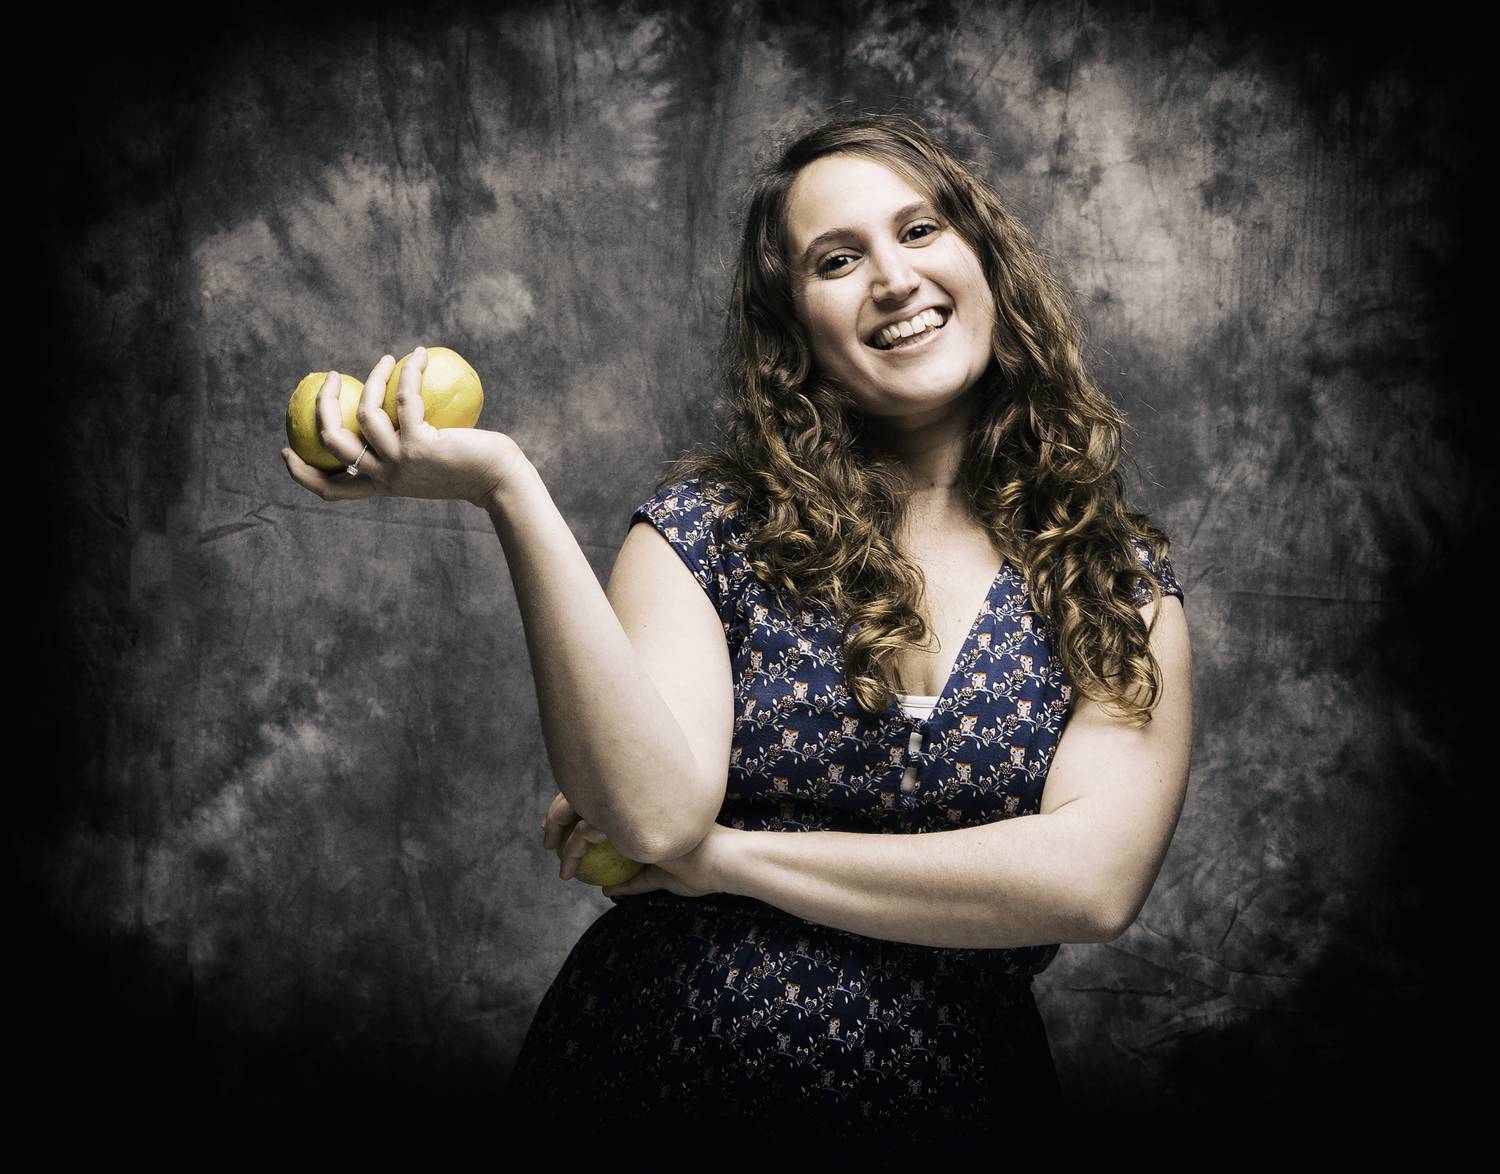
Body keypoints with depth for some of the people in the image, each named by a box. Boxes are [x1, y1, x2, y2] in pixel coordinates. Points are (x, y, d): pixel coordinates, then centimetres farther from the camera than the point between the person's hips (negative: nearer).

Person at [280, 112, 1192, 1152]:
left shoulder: (1122, 584, 2)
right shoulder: (706, 528, 0)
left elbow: (1093, 882, -11)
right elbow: (654, 813, -14)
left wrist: (726, 856, -11)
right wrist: (508, 487, -20)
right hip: (638, 1103, 0)